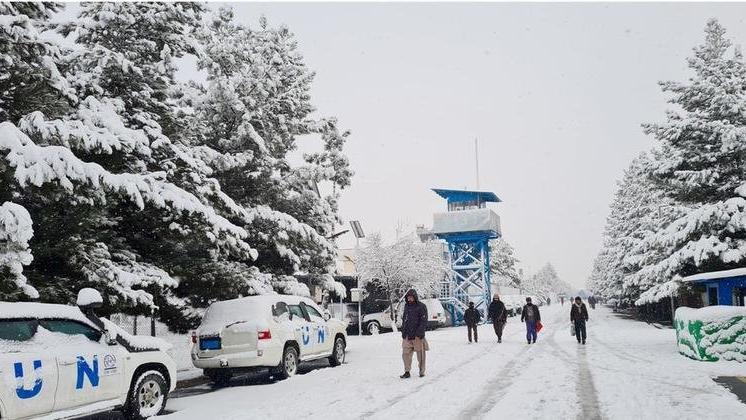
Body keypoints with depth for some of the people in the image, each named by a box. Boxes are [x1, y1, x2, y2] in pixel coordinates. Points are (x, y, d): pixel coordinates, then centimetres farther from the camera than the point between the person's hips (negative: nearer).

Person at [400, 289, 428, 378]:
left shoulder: (421, 306, -5)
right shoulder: (406, 306, 13)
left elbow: (424, 321, -9)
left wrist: (419, 333, -17)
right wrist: (403, 332, 11)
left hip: (417, 335, -5)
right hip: (407, 335, 5)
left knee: (420, 354, 4)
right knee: (406, 354, -1)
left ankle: (422, 371, 16)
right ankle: (407, 372, 6)